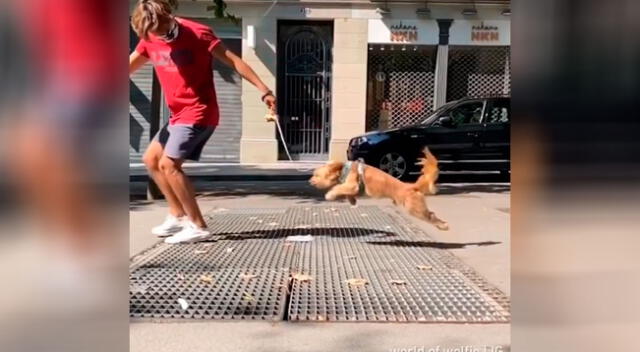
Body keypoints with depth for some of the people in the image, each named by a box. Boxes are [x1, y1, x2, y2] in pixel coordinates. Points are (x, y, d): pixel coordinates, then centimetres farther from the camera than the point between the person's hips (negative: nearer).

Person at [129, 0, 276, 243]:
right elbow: (130, 67, 12)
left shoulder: (197, 33, -14)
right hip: (178, 115, 8)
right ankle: (178, 215, 21)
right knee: (151, 159, 13)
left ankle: (198, 226, -9)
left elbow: (234, 61, -13)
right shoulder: (149, 40, 6)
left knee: (168, 165, -15)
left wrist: (264, 91, -18)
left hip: (198, 113, -8)